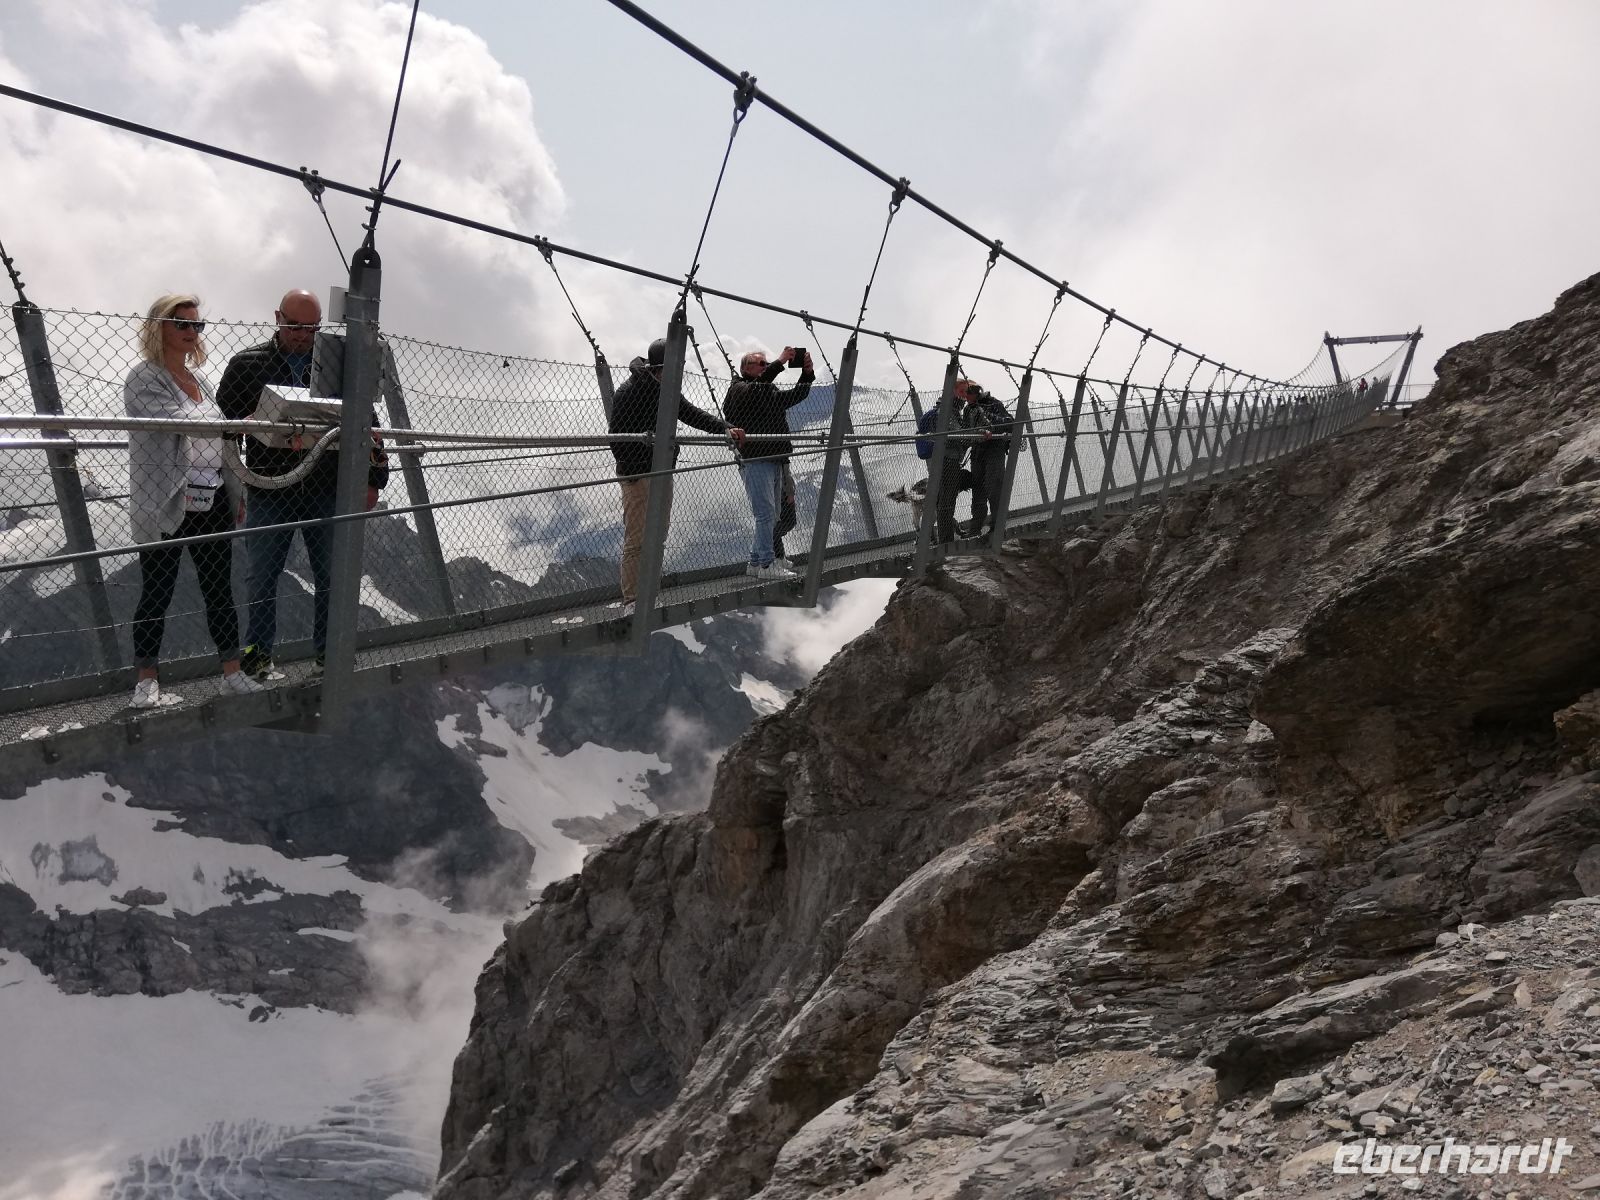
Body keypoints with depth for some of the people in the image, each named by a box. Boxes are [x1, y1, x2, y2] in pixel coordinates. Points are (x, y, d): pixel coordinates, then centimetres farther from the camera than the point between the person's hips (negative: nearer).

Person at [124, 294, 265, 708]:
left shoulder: (198, 380, 16)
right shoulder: (145, 379, -7)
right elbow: (178, 422, -23)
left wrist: (235, 494, 16)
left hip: (211, 500, 7)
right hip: (164, 504, -7)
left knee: (220, 589, 8)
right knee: (157, 594, 1)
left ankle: (233, 675, 14)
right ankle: (146, 685, 9)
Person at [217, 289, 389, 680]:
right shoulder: (248, 364, 3)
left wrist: (373, 478, 4)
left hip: (327, 490, 1)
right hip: (269, 491, -1)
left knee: (332, 577, 6)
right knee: (262, 578, 5)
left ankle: (328, 653, 18)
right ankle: (257, 655, 16)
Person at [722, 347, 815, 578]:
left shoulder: (771, 392, 24)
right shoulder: (739, 390, 0)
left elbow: (798, 394, 18)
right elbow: (755, 388, -22)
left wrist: (807, 373, 0)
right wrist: (780, 362, -25)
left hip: (775, 460, 9)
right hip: (754, 461, -9)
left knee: (773, 515, 10)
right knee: (766, 513, -13)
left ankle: (756, 562, 17)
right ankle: (767, 564, -11)